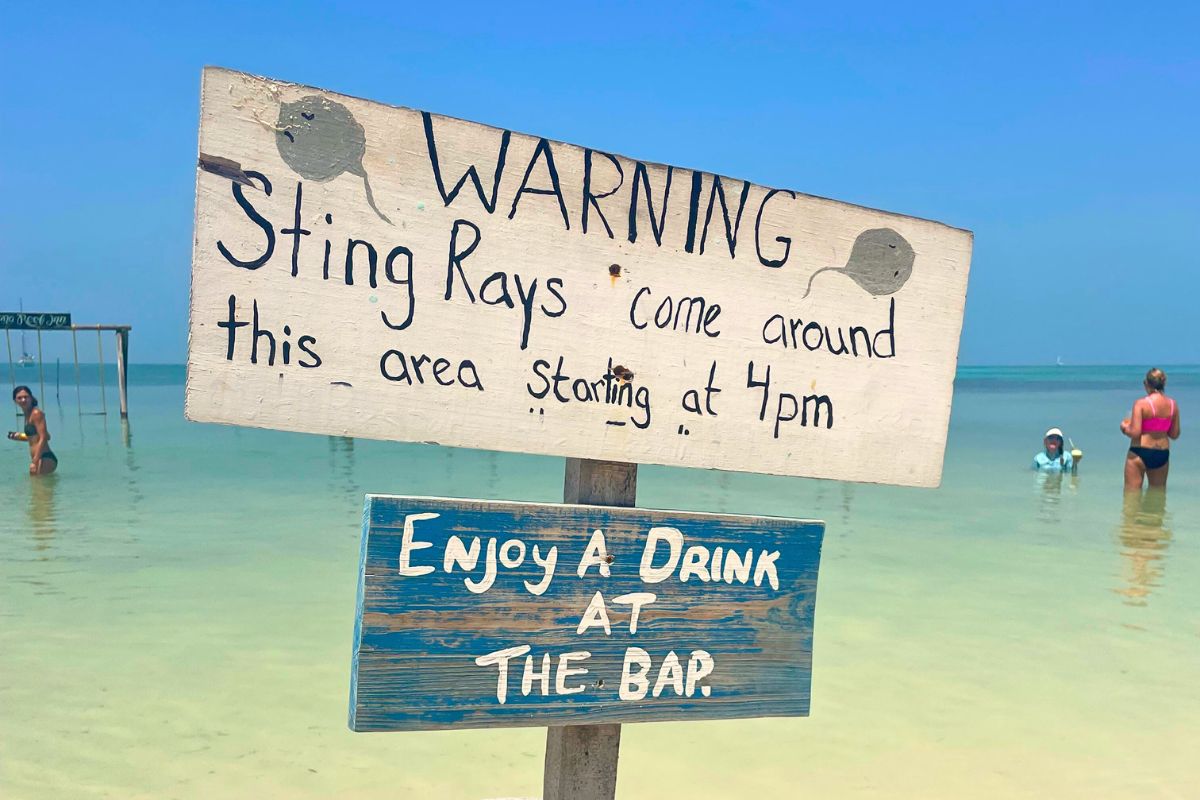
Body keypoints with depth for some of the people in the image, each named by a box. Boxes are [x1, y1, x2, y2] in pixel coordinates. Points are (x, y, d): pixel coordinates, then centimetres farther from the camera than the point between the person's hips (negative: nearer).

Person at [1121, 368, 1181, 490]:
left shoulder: (1141, 403, -14)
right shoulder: (1173, 404, 1)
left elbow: (1135, 433, -18)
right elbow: (1175, 434, 7)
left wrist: (1124, 427, 1)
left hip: (1140, 453, -5)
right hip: (1162, 454, 5)